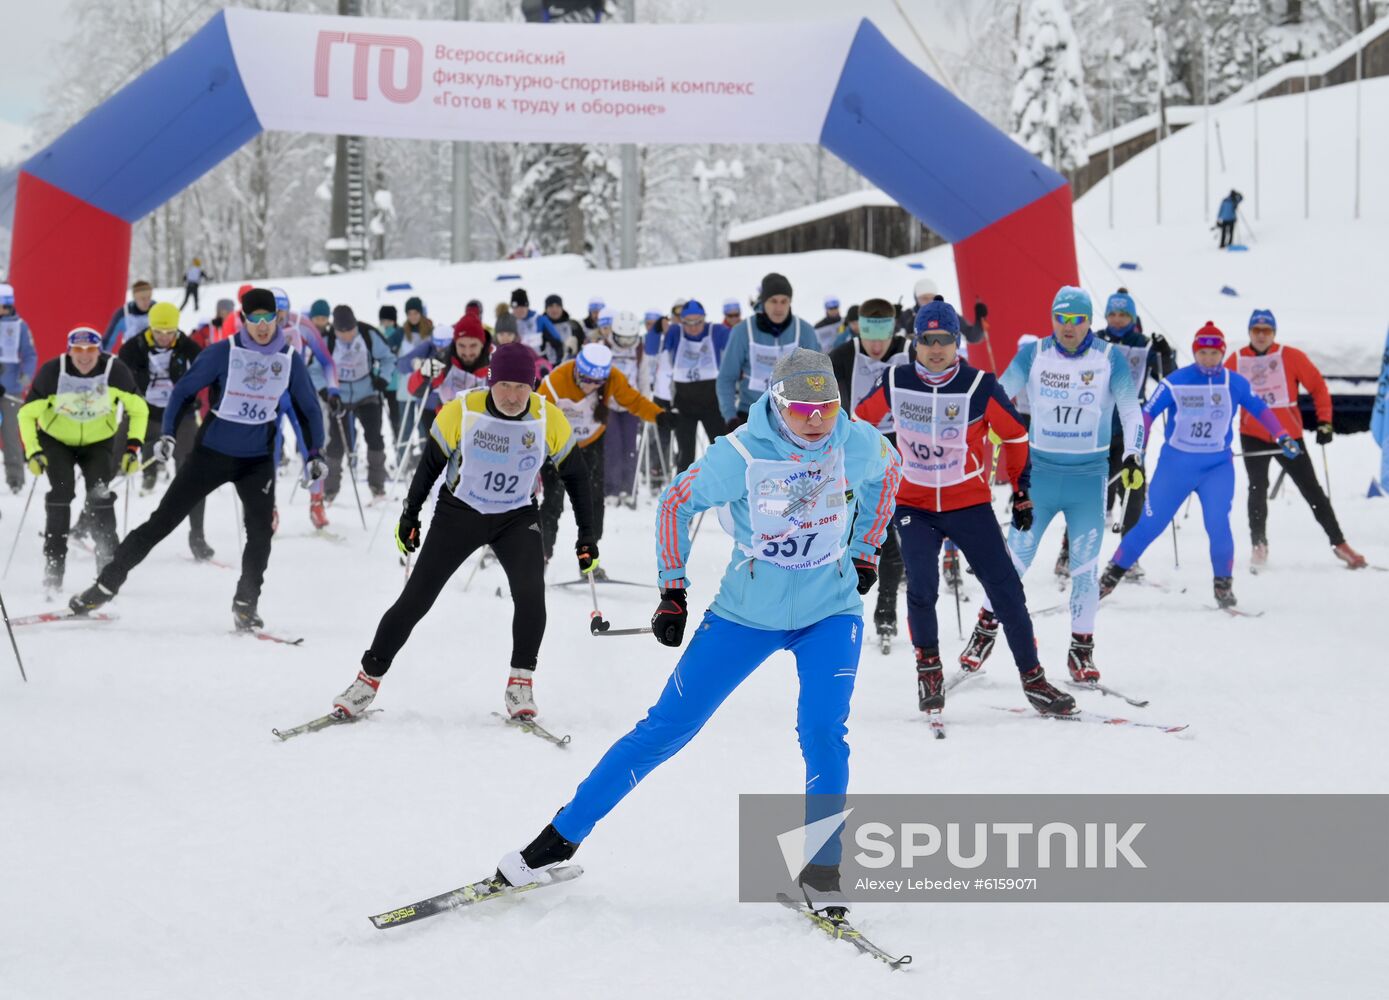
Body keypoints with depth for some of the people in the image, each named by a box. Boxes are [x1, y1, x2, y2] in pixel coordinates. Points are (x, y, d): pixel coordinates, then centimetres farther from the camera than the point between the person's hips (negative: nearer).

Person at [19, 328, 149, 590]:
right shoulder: (53, 372, -25)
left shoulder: (114, 371, -23)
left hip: (99, 442, 1)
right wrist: (32, 452, -25)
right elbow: (27, 414, -16)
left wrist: (133, 446, -18)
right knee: (61, 491, -19)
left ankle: (108, 563, -4)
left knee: (100, 496, -16)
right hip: (56, 439, -1)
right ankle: (54, 563, -12)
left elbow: (139, 410, -9)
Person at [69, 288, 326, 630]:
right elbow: (184, 390, -2)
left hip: (258, 458, 2)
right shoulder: (223, 352, -10)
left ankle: (246, 602, 2)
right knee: (164, 519, -1)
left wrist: (314, 454, 5)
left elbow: (308, 407, 10)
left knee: (260, 528, -16)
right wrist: (167, 433, -12)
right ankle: (107, 583, 7)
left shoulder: (290, 359, -3)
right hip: (212, 451, -1)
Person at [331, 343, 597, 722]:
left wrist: (587, 536, -1)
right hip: (458, 513, -1)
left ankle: (521, 681, -7)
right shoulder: (462, 411, -20)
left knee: (531, 592, -23)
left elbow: (575, 475, -2)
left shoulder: (549, 420, -16)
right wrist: (410, 516, 3)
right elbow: (430, 463, -3)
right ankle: (369, 678, 12)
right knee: (416, 598, -2)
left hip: (517, 519, 1)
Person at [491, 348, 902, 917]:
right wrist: (673, 591, -5)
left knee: (823, 732, -21)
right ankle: (563, 837, 9)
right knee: (666, 728, -1)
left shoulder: (859, 444, -14)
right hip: (746, 613, -1)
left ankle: (821, 871, -4)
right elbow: (677, 503, -5)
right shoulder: (739, 454, -21)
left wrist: (865, 553, 14)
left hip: (830, 613, 1)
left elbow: (888, 471, 11)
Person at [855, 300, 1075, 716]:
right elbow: (860, 421, 11)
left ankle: (1033, 679, 9)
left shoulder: (980, 386, -12)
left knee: (1006, 590, -3)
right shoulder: (894, 383, -7)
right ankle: (928, 668, 7)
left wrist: (1022, 491, 8)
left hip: (970, 503, 0)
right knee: (921, 588, -18)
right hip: (914, 505, 0)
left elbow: (1015, 435, 3)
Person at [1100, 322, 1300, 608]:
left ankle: (1223, 583, 3)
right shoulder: (1176, 382, -9)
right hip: (1176, 463, -1)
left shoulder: (1235, 383, -3)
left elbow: (1260, 409, 9)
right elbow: (1147, 413, -5)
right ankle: (1112, 574, 15)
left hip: (1218, 466, 1)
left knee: (1218, 525, -16)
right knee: (1150, 524, 0)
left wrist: (1282, 437, 2)